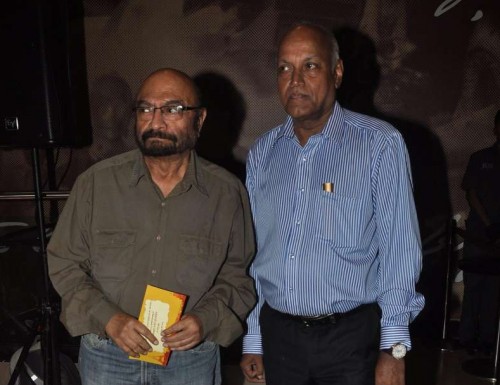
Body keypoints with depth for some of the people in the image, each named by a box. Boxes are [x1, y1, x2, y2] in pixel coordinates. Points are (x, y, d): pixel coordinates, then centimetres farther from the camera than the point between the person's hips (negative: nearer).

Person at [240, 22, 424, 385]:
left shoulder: (380, 144, -10)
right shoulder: (262, 152, 3)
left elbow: (399, 250, -10)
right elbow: (254, 252, 6)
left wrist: (394, 349, -11)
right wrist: (253, 340, 9)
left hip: (351, 336, -3)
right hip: (277, 334, 4)